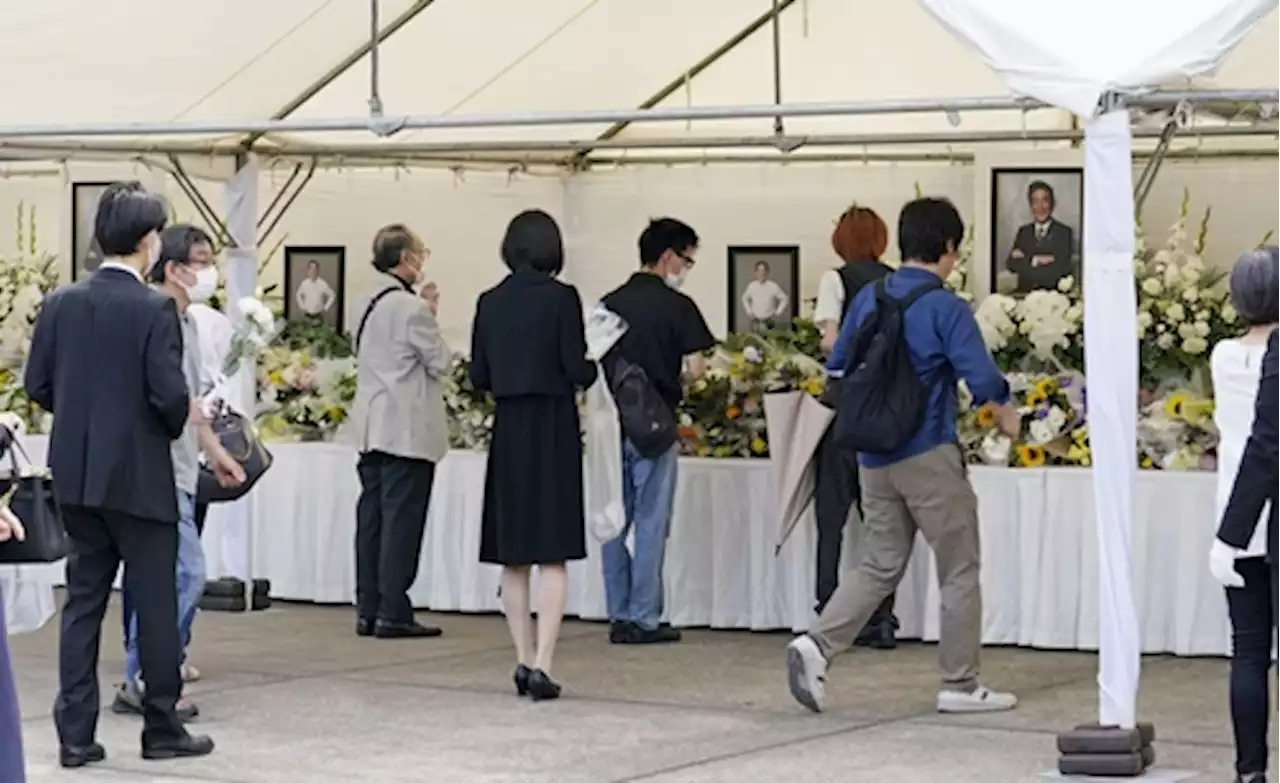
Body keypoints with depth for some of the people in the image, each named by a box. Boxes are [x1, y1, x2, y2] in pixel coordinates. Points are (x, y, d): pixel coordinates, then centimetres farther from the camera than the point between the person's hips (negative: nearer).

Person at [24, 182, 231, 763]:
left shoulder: (60, 304, 1)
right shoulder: (155, 309, -14)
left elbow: (37, 385, 4)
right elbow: (169, 394, -19)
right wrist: (185, 417, 3)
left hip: (76, 476, 5)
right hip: (139, 476, -5)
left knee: (83, 600, 10)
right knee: (155, 601, 7)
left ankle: (75, 735, 9)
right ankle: (161, 726, 14)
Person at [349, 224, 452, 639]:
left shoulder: (369, 304, 10)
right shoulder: (411, 308, -15)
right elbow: (439, 362, -10)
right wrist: (431, 316, 4)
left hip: (372, 429, 8)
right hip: (408, 430, -8)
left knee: (372, 518, 10)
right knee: (402, 519, -5)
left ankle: (368, 610, 12)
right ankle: (393, 613, -4)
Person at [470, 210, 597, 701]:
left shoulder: (490, 302, 4)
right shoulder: (560, 297, -9)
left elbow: (478, 377, 6)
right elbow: (576, 369, -11)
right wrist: (592, 371, 11)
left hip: (508, 430, 4)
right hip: (553, 427, -4)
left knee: (513, 557, 11)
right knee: (553, 555, -2)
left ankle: (524, 660, 14)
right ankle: (541, 664, -10)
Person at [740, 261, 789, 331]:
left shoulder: (773, 287, -8)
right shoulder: (752, 286, 2)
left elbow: (785, 299, 1)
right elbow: (745, 298, 21)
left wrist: (778, 313, -3)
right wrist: (749, 311, 10)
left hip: (768, 322, -3)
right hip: (755, 322, 3)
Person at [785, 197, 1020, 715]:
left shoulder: (869, 299, 7)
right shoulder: (945, 307, -12)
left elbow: (837, 366, 13)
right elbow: (982, 378, -18)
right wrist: (1005, 414, 2)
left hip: (874, 454, 6)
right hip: (929, 456, -6)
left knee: (879, 566, 13)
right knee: (959, 571, 6)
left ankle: (817, 644, -6)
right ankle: (960, 685, 11)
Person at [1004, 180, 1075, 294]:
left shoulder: (1065, 232, 3)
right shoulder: (1023, 232, 15)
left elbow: (1063, 268, -7)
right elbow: (1011, 264, 5)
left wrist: (1024, 260, -2)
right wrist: (1033, 261, -11)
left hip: (1054, 295, -2)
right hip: (1024, 294, 2)